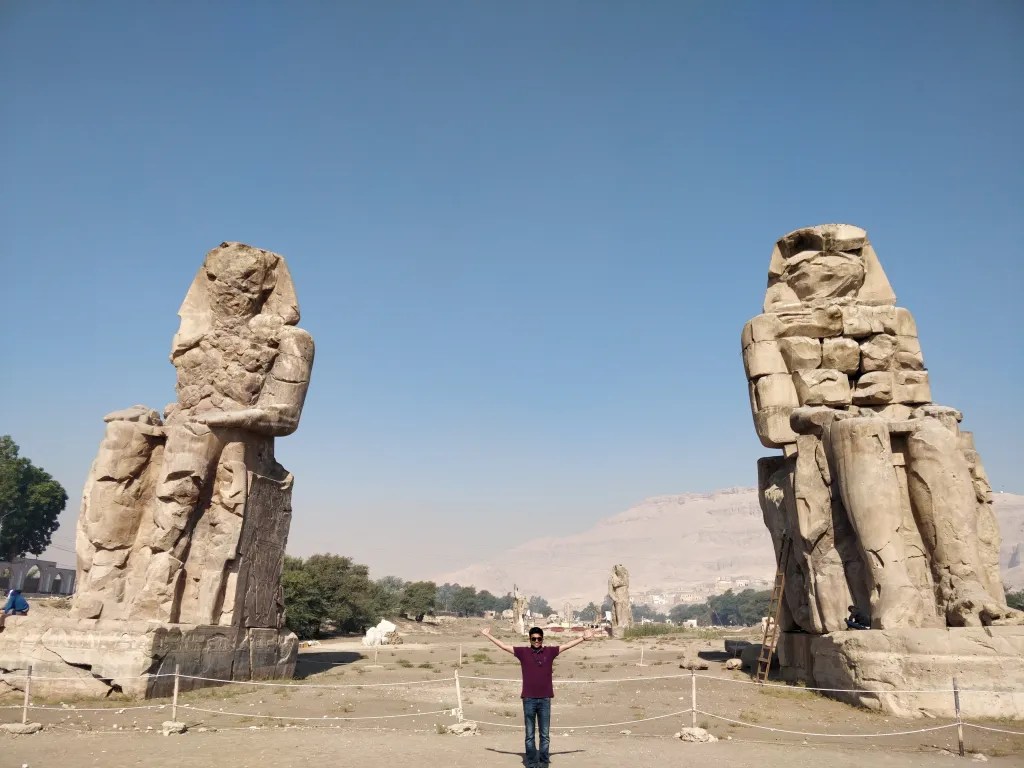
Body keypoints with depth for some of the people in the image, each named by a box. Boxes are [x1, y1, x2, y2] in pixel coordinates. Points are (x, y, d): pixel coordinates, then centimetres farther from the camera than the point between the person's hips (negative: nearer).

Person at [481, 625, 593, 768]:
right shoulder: (523, 652, 1)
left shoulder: (550, 651, 3)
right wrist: (488, 635, 4)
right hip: (528, 699, -1)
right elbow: (503, 645, 4)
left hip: (545, 699, 1)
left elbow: (568, 645, 7)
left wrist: (583, 637, 5)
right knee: (530, 735, 6)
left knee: (545, 735, 6)